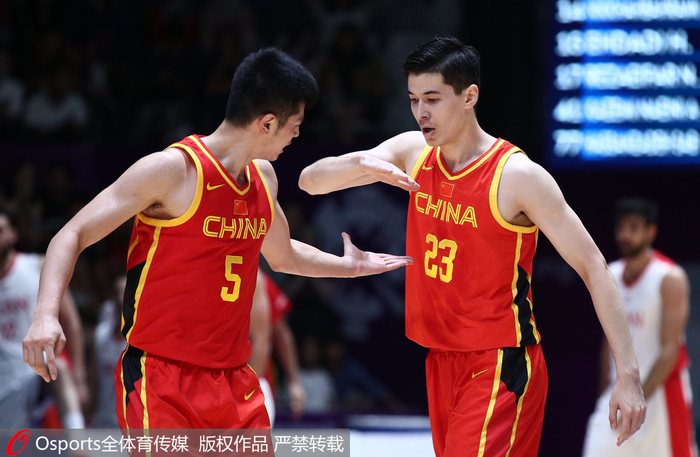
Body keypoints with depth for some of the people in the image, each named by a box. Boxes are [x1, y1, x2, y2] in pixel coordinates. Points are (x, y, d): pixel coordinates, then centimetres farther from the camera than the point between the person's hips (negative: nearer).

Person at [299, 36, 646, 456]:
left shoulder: (518, 176, -15)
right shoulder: (412, 153, 4)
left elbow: (593, 267, -13)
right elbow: (310, 181, 4)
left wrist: (628, 373, -19)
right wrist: (362, 165, -20)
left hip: (500, 369, -7)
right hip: (442, 360, 7)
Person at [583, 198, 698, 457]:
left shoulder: (670, 278, -11)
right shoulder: (611, 276, 9)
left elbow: (670, 350, -16)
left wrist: (638, 399, -22)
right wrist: (605, 394, 13)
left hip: (661, 388, -5)